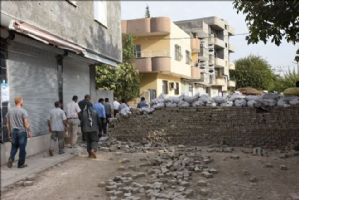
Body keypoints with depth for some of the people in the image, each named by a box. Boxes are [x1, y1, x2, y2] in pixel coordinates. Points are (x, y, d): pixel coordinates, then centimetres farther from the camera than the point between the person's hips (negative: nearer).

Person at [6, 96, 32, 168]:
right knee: (22, 148, 4)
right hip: (22, 131, -5)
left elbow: (7, 123, 11)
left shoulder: (10, 111, 6)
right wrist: (29, 132, -2)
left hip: (13, 132, 5)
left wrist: (9, 132, 20)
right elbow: (26, 123, -12)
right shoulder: (23, 111, -11)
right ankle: (21, 164, 10)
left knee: (14, 147, 16)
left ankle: (11, 158, -6)